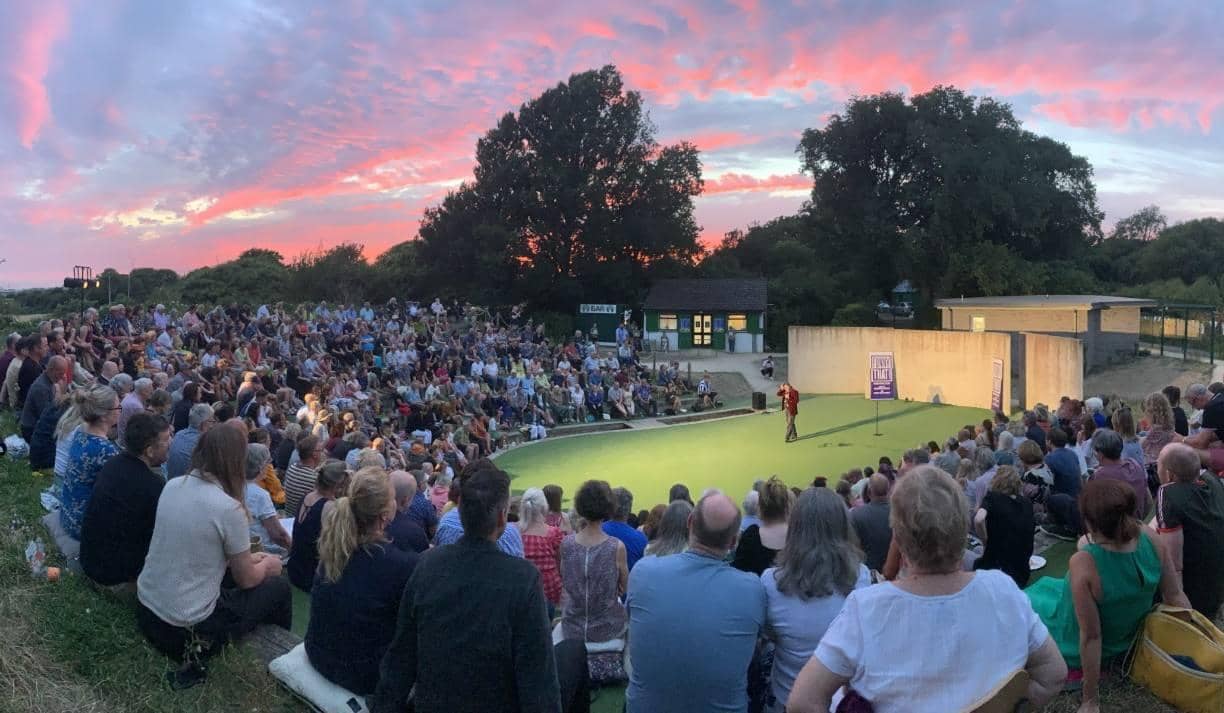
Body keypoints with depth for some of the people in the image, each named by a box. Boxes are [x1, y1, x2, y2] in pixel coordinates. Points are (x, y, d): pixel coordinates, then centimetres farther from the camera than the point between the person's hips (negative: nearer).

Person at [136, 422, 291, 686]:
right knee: (278, 587, 12)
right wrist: (267, 564, 14)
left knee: (228, 572, 28)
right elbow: (246, 579, -8)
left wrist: (249, 558, 19)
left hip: (146, 609, 7)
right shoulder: (229, 508, -23)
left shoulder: (172, 486, -3)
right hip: (186, 630, -7)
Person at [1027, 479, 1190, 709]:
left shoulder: (1083, 564, -39)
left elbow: (1091, 637, -30)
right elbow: (1176, 597, -11)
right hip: (1128, 639, 5)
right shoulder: (1152, 542, -24)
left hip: (1077, 651, -5)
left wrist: (1090, 700, -17)